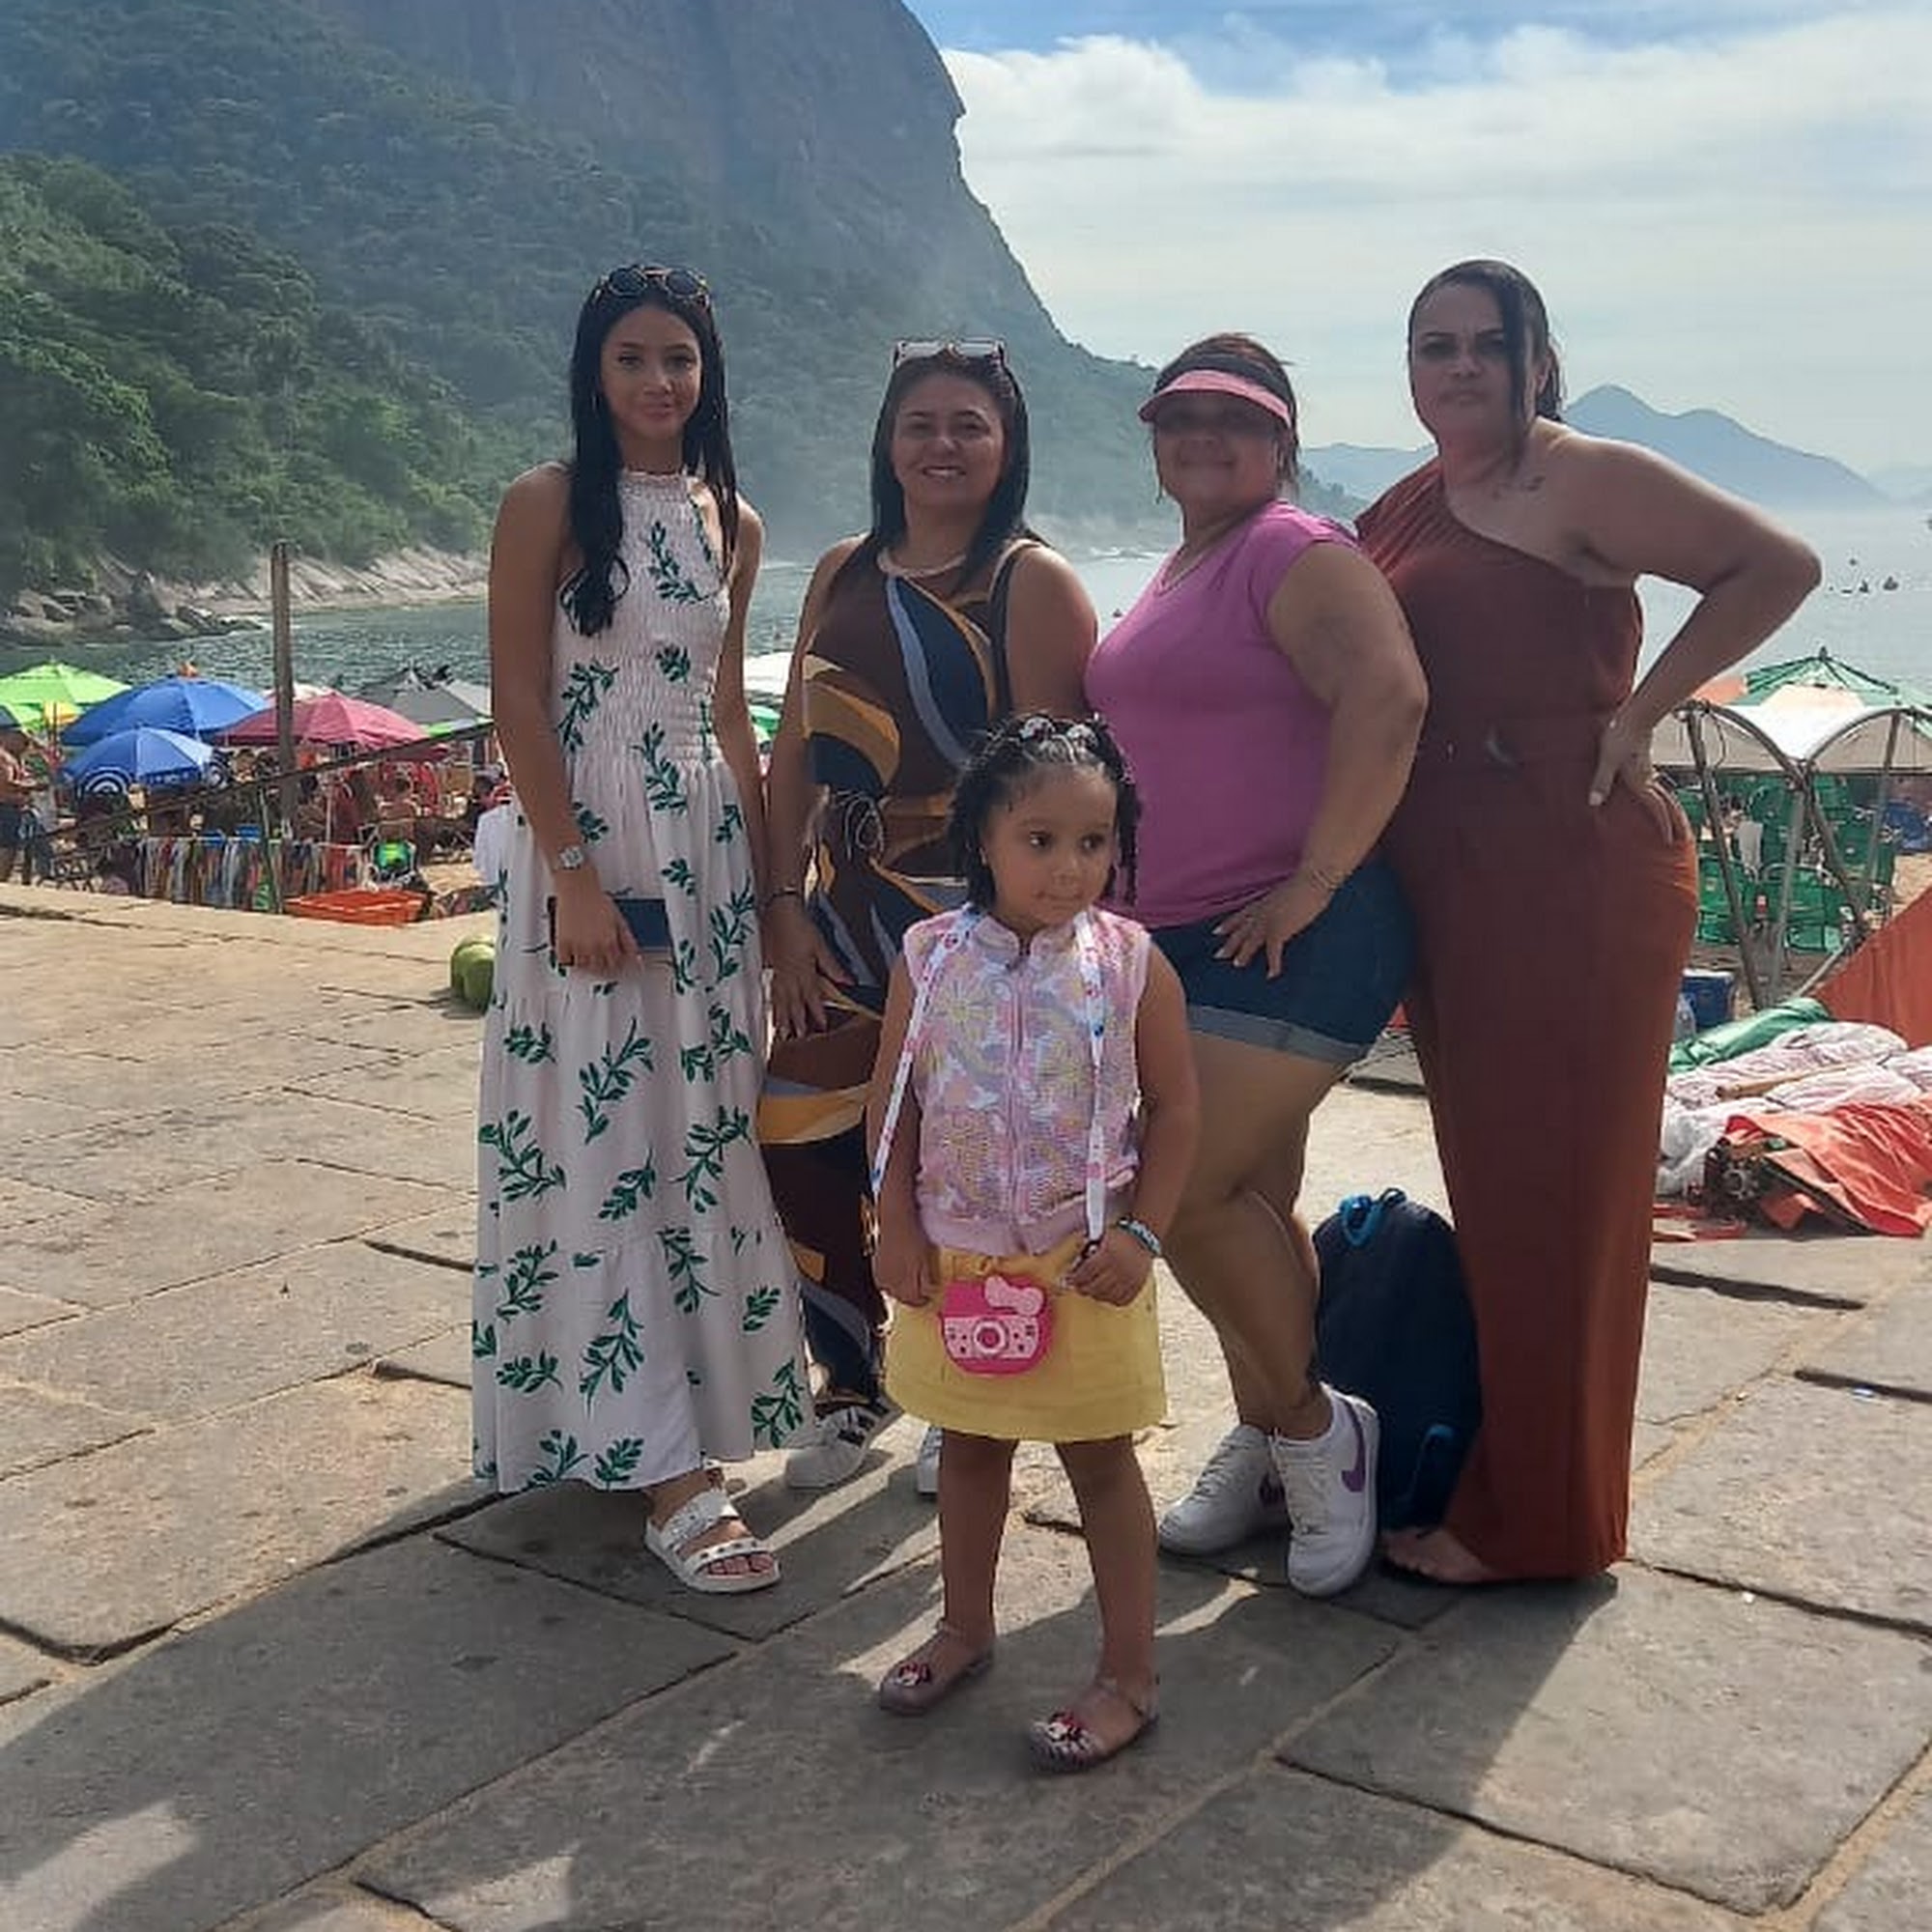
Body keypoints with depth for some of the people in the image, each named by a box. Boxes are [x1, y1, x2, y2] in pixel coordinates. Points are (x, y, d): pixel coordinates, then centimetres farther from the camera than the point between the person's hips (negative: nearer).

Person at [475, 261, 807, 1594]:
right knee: (602, 1139, -6)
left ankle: (695, 1399, 25)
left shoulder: (731, 524, 12)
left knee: (705, 1125, 9)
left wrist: (766, 870, 13)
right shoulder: (548, 505, -5)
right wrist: (574, 872, -17)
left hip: (707, 840, 6)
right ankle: (660, 1465, -3)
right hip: (589, 838, -6)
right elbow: (518, 699, -10)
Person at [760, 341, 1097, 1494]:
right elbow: (795, 757, 11)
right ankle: (858, 1381, 27)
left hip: (972, 920, -5)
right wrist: (788, 909, 3)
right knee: (802, 1146, 3)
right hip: (843, 920, 6)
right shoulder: (844, 575, 11)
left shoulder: (1033, 582, -7)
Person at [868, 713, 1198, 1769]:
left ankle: (1127, 1673, 20)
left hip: (1083, 1260, -2)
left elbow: (1174, 1107, -3)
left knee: (1100, 1459, 8)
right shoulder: (932, 958, -5)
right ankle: (965, 1627, 39)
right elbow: (891, 1101, 2)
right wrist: (897, 1226, -3)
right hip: (955, 1257, 3)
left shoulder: (1131, 963, -9)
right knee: (969, 1446, 19)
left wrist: (1140, 1232, -9)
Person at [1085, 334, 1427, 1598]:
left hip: (1287, 940, -9)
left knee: (1188, 1192, -12)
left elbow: (1388, 699, -26)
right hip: (1181, 933, 9)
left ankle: (1314, 1428, 7)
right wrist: (1127, 903, 21)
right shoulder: (1180, 573, 19)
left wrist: (1317, 876, -25)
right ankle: (1268, 1444, 26)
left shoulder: (1298, 556, -10)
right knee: (1251, 1197, 14)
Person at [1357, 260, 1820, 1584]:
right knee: (1485, 1179, 15)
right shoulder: (1404, 510, 14)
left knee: (1552, 1191, 0)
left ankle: (1535, 1519, 12)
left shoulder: (1585, 481, -7)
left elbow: (1777, 565, -10)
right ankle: (1491, 1466, 30)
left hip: (1575, 871, -7)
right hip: (1443, 880, 8)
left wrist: (1640, 709, -13)